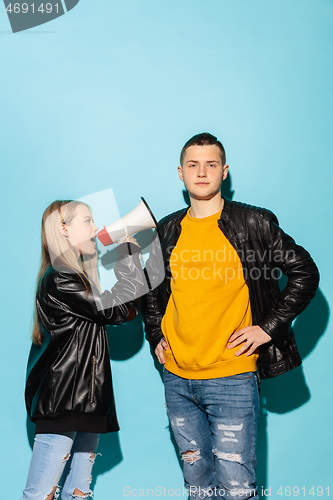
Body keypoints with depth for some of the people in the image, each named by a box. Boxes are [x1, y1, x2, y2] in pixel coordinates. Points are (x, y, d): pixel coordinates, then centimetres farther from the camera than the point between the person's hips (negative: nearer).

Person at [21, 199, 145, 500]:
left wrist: (131, 258, 8)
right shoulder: (58, 281, -14)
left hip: (87, 398, 10)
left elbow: (127, 308, 15)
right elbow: (119, 310, -16)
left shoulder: (79, 278, 18)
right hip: (61, 401, -10)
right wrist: (130, 254, -5)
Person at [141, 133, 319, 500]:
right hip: (177, 379, 5)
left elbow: (304, 273, -1)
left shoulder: (254, 223, -5)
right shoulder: (167, 231, 8)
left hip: (232, 378, -4)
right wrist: (156, 336, 11)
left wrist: (268, 328, -7)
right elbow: (152, 287, 23)